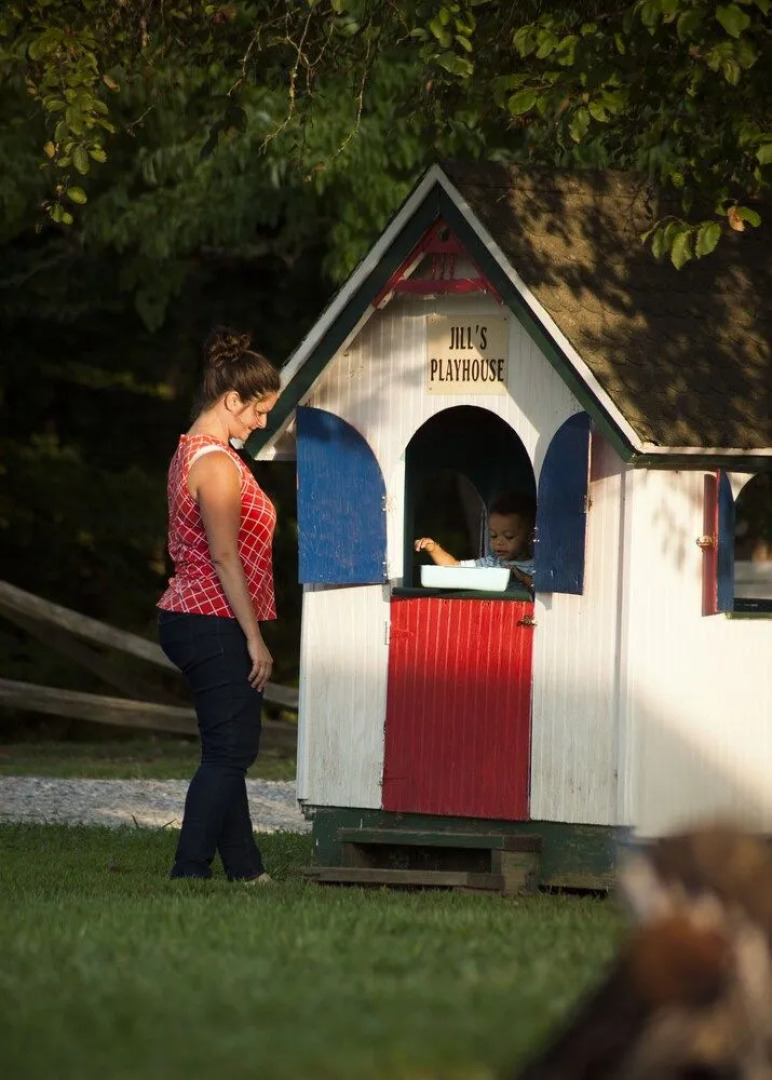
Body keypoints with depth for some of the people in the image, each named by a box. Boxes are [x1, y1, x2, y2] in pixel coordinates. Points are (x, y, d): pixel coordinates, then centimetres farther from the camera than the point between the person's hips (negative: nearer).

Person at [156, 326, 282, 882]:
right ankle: (189, 871, -9)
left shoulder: (190, 451, 15)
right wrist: (255, 638, -17)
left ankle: (244, 867, 17)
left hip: (188, 618, 10)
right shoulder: (218, 465, -17)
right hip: (217, 625, -10)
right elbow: (226, 559, -20)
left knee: (230, 750, 13)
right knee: (230, 750, -7)